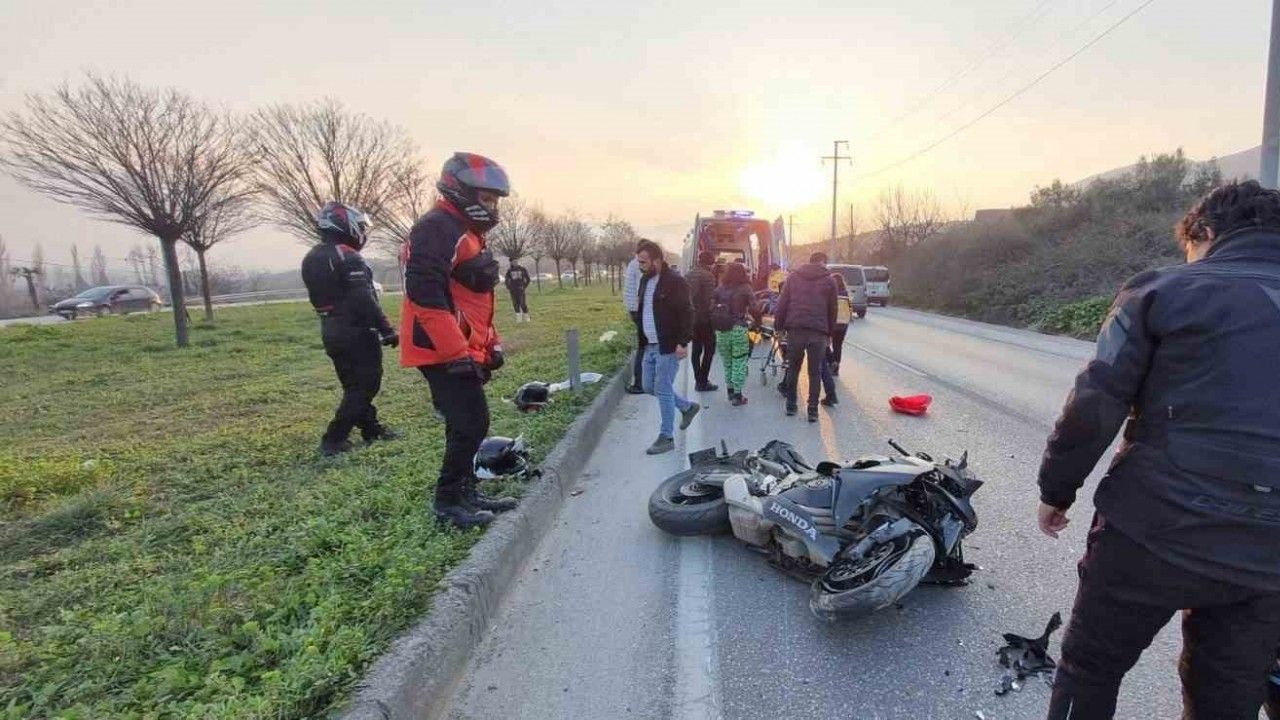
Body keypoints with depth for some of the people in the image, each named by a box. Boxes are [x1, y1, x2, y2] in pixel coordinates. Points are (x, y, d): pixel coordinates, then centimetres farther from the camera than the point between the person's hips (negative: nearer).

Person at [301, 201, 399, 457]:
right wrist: (386, 329, -19)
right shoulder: (347, 257, -17)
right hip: (356, 332, -9)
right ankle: (333, 439, -1)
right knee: (365, 385, -1)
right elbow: (364, 300, -23)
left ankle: (371, 429, 27)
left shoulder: (311, 259, 12)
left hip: (331, 332, 9)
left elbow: (320, 298, 18)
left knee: (353, 385, 17)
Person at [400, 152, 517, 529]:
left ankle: (466, 491, 28)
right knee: (471, 424, -7)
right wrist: (457, 352, -25)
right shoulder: (437, 228, -14)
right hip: (443, 352, -10)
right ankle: (448, 500, 7)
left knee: (470, 423, 15)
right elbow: (426, 295, -24)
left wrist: (491, 344, 21)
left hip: (463, 350, 10)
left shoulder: (468, 233, 20)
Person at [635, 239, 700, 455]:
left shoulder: (674, 281, -15)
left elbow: (686, 313, -18)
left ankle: (666, 438, 10)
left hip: (668, 347, -9)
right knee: (650, 387, 16)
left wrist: (683, 343, -22)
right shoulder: (645, 280, 11)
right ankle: (688, 407, 35)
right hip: (650, 346, 9)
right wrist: (643, 339, 17)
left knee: (663, 391, -3)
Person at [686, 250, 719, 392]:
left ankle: (698, 380, 17)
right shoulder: (708, 276, -14)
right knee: (709, 349, 1)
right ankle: (703, 382, 1)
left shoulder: (689, 275, 9)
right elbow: (710, 299, -19)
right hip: (705, 318, -7)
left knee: (696, 349, 13)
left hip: (691, 317, 8)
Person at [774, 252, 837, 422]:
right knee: (815, 372, 6)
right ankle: (813, 410, 7)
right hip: (818, 332, -1)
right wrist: (830, 333, 16)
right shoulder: (829, 281, 7)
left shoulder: (793, 277, 10)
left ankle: (791, 405, 20)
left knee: (793, 368, 15)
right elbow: (832, 310, 8)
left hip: (795, 329, 2)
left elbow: (782, 304, 6)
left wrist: (778, 326, 11)